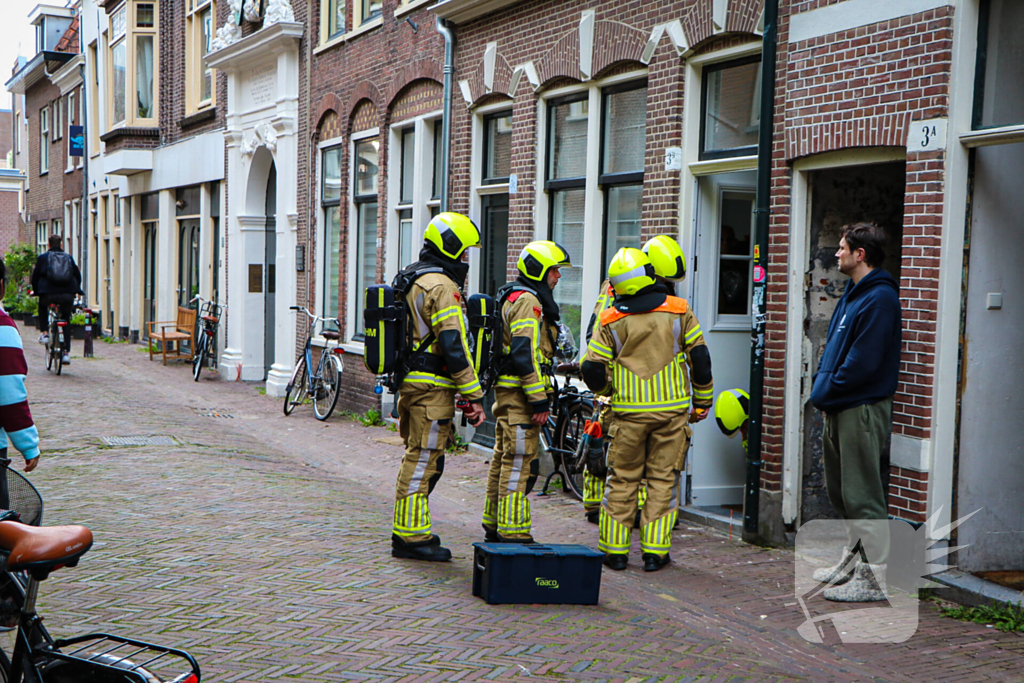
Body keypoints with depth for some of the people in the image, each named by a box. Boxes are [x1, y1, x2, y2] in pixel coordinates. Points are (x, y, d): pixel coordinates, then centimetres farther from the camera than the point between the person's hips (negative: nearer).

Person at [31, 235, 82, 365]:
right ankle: (66, 352, 5)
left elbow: (35, 276, 10)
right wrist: (77, 290, 33)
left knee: (42, 308, 34)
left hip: (48, 293, -1)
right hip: (68, 294, 1)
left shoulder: (43, 258, 8)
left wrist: (35, 291, 25)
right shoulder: (69, 257, 14)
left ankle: (44, 333, 17)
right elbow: (78, 275, 18)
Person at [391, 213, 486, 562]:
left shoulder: (410, 279, 17)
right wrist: (474, 395, -17)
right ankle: (411, 537, 2)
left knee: (419, 458, 17)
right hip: (432, 388, -10)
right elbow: (453, 346, -20)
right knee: (423, 459, -4)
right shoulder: (441, 286, -15)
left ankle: (409, 532, 24)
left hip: (410, 382, 10)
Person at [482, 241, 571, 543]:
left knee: (504, 458, 16)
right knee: (520, 461, -8)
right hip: (519, 392, -11)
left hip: (506, 390, 11)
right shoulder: (527, 301, -14)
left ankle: (494, 525, 25)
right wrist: (539, 400, -21)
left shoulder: (513, 297, 20)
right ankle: (513, 533, -6)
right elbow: (525, 355, -22)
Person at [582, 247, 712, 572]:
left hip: (629, 411, 0)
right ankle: (655, 551, 7)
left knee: (622, 480, 9)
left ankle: (615, 550, 12)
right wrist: (702, 401, 12)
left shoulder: (611, 320, -1)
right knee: (662, 479, 7)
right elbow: (700, 359, 1)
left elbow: (592, 369, -2)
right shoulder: (679, 311, 0)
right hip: (672, 409, 0)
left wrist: (607, 390, 19)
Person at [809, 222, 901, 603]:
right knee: (840, 491, 17)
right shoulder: (852, 294, 17)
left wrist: (826, 392, -12)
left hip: (862, 409, -10)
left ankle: (876, 578, -1)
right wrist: (821, 383, 7)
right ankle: (855, 559, 30)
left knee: (861, 494, -7)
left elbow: (863, 362, -21)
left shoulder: (879, 299, -16)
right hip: (839, 409, 10)